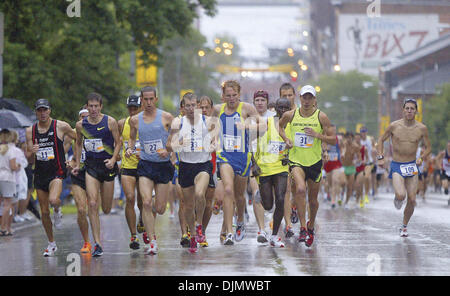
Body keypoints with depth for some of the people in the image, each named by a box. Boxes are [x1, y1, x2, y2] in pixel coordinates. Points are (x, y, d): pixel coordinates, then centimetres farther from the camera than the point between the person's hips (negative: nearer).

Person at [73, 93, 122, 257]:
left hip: (107, 165, -1)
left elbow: (118, 143, 0)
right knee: (92, 204, -14)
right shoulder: (81, 125, 0)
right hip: (90, 165, 1)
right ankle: (97, 243, -11)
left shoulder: (110, 122, -7)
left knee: (106, 209, 7)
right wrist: (77, 164, 12)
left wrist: (113, 159, -16)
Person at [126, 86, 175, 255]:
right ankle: (152, 242, -13)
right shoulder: (135, 120, 5)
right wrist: (130, 148, 0)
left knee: (160, 209, 2)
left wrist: (168, 150, -16)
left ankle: (150, 216, 41)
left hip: (163, 165, -1)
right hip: (145, 165, 1)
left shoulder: (166, 118, -3)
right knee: (146, 202, -18)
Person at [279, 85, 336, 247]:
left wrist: (317, 135, -19)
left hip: (315, 162, 1)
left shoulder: (321, 117, -5)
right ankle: (303, 227, -21)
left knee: (313, 199, 12)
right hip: (296, 160, -1)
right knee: (300, 189, -28)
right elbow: (280, 126, 21)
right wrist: (286, 139, 2)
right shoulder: (290, 115, -1)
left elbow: (333, 140, -3)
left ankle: (311, 227, 38)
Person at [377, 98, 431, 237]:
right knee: (401, 195, -24)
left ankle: (404, 227, 22)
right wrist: (380, 157, -1)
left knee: (412, 200, 0)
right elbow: (381, 140, 8)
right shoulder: (394, 126, -7)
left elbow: (428, 147, 8)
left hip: (412, 166, 2)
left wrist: (421, 157, -10)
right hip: (396, 166, -2)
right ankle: (397, 198, 15)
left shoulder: (422, 128, -4)